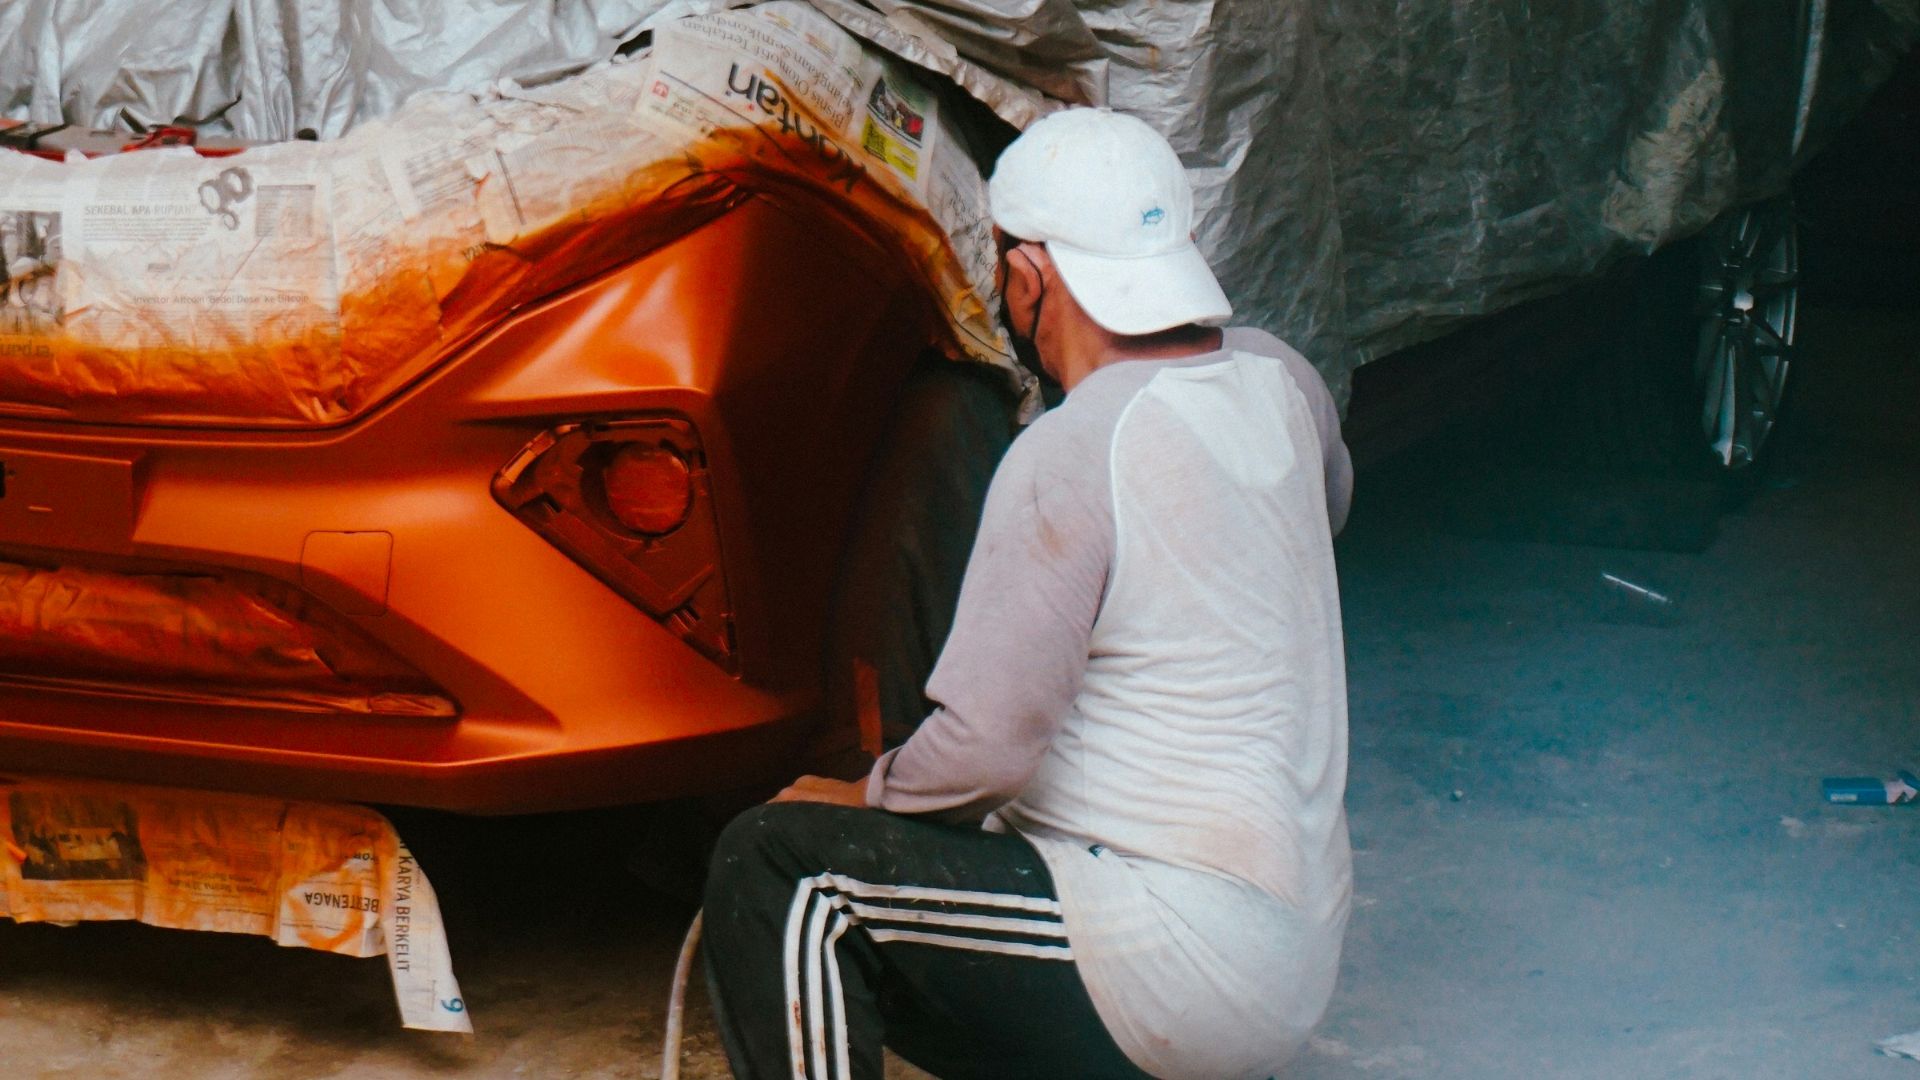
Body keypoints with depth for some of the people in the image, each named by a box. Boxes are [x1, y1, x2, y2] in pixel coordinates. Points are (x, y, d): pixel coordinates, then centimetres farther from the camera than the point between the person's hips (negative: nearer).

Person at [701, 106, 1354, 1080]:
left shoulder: (1067, 460, -20)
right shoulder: (1276, 384, 3)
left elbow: (987, 748, -20)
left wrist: (862, 799, -1)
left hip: (1182, 975, -9)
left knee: (772, 865, -7)